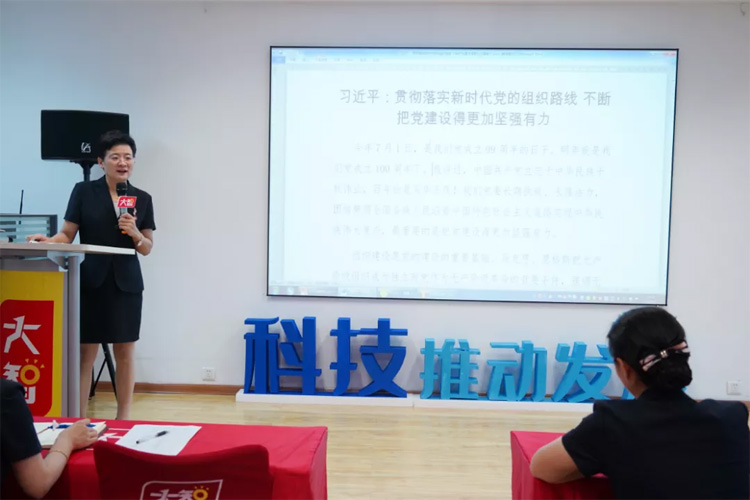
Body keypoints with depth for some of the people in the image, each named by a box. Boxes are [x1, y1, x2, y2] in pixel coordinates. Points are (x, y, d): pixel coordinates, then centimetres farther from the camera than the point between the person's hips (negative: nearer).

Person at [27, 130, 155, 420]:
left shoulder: (142, 199, 6)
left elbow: (147, 249, 8)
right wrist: (47, 241, -19)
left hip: (126, 283, 2)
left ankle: (124, 417, 18)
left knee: (125, 352, 6)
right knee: (85, 352, 1)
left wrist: (135, 233, -11)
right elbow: (67, 235, 1)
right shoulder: (83, 192, 2)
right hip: (90, 281, -1)